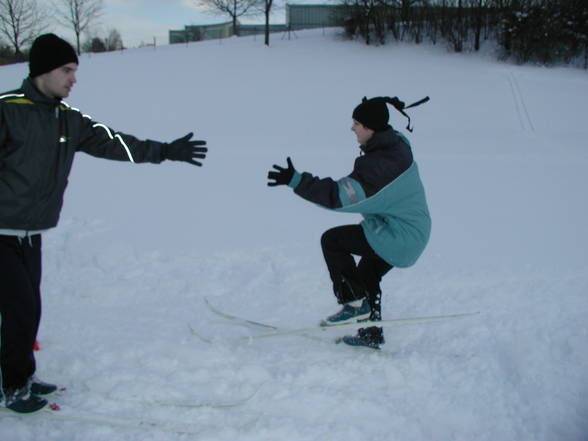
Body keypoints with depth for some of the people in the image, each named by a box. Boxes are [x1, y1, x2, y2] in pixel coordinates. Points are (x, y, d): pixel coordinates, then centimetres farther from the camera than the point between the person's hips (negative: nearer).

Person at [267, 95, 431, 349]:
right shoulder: (396, 145, 1)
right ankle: (371, 335, 33)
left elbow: (338, 196, -35)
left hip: (398, 238, -10)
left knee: (332, 240, -7)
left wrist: (296, 180, -35)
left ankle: (355, 304, -1)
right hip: (414, 235, 10)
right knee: (366, 275, 23)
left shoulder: (379, 165, -29)